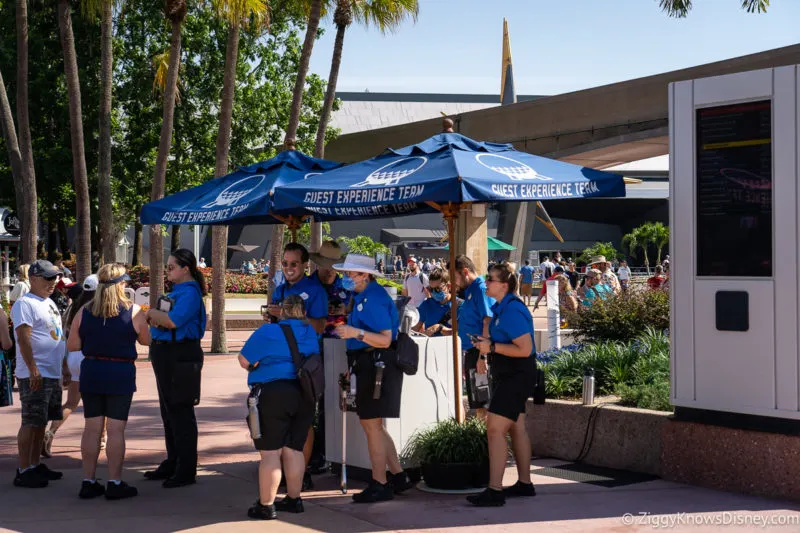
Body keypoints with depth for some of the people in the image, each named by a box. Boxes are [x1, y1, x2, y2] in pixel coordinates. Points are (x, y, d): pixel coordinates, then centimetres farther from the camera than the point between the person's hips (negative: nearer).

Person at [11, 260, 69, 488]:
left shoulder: (50, 304, 18)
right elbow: (23, 338, -19)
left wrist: (64, 367, 24)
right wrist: (33, 370, -25)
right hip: (35, 376, -9)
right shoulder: (25, 304, -11)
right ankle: (24, 471, -4)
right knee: (31, 422, -8)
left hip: (53, 375, 9)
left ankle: (35, 465, 22)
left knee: (41, 422, 14)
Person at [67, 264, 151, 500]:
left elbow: (72, 346, 3)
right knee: (116, 428, 1)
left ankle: (88, 481, 13)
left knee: (92, 427, 9)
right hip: (121, 374, -3)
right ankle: (114, 483, 3)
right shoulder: (133, 312, -7)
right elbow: (146, 340, 5)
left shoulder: (84, 312, 1)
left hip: (91, 373, 3)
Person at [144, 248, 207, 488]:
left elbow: (173, 320, -27)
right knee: (168, 410, 17)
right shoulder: (177, 290, 15)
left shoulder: (190, 292, -15)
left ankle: (187, 470, 0)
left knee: (180, 412, -6)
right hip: (166, 356, 10)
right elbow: (163, 319, 16)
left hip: (181, 356, -10)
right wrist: (155, 316, -5)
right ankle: (172, 463, 27)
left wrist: (152, 313, -11)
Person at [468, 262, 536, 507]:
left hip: (516, 376, -11)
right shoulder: (502, 307, 10)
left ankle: (495, 491, -14)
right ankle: (524, 483, 26)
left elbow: (525, 349, -26)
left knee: (495, 429, -13)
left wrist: (492, 347, -24)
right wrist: (485, 353, 14)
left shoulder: (513, 311, -21)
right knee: (516, 428, 16)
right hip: (508, 376, 11)